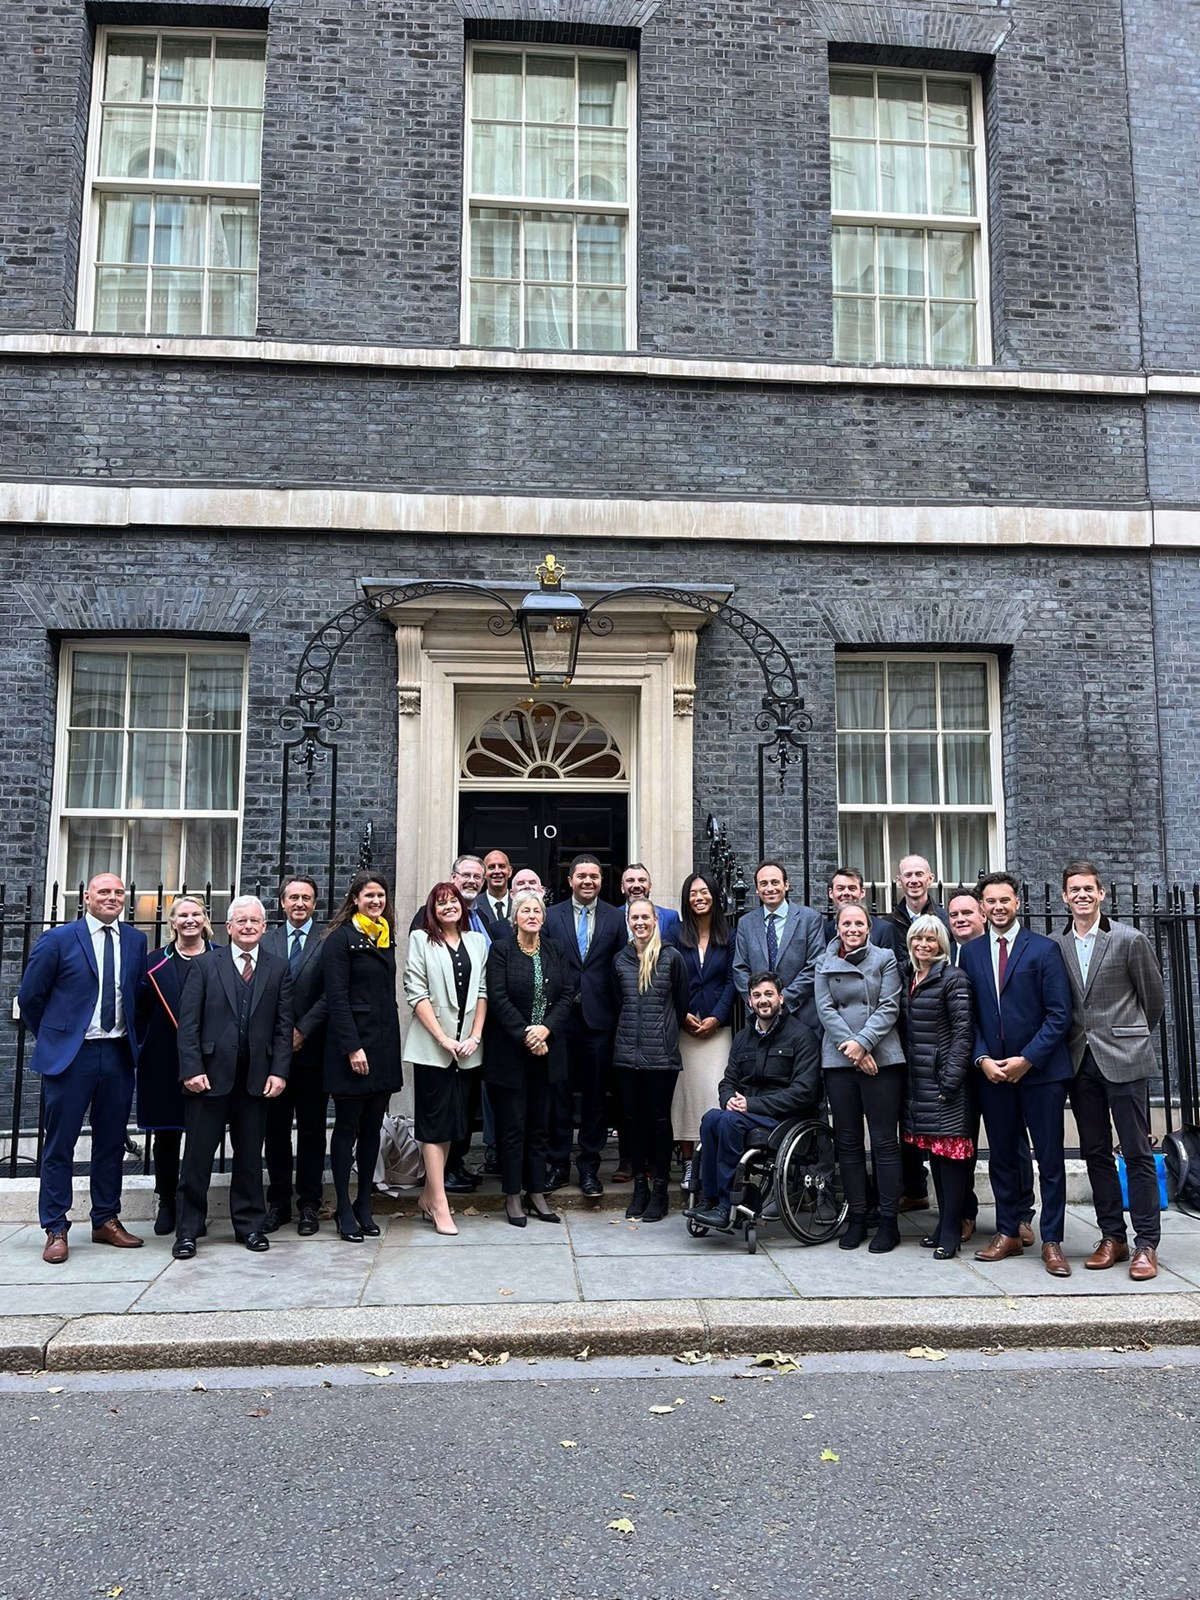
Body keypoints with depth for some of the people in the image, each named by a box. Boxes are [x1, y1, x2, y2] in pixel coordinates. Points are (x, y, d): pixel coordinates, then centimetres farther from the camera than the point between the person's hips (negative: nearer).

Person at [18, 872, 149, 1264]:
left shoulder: (135, 941, 6)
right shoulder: (58, 939, -5)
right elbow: (29, 996, 1)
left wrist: (133, 1037, 9)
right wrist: (52, 1038, 6)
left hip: (118, 1054, 4)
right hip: (70, 1054, -4)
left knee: (111, 1142, 11)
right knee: (59, 1144, 4)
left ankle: (106, 1220, 23)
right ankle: (56, 1229, 14)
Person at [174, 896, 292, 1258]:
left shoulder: (278, 969, 7)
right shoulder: (206, 964, 3)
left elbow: (284, 1026, 4)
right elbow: (188, 1022, -2)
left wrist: (278, 1072, -4)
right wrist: (192, 1069, -10)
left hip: (256, 1077, 1)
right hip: (211, 1073, -1)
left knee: (250, 1156, 10)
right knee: (198, 1154, 4)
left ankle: (249, 1225, 22)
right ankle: (187, 1230, 15)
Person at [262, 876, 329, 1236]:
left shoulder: (327, 944, -1)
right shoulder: (266, 941, 9)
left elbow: (329, 996, -7)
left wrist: (302, 1031, -13)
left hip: (311, 1049, -3)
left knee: (312, 1130, 5)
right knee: (275, 1129, 9)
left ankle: (308, 1205, 14)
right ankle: (278, 1203, 20)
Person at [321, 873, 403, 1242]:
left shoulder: (385, 939, 13)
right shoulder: (340, 938, -7)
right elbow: (336, 998, -12)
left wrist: (391, 1044, 10)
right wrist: (352, 1047, -17)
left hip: (384, 1046, 6)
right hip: (352, 1045, -6)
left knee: (372, 1128, 11)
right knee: (347, 1127, 2)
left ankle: (364, 1205, 19)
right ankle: (344, 1208, 12)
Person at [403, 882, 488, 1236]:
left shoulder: (477, 941, 11)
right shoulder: (421, 940, -1)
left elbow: (482, 992, 8)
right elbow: (417, 994, -7)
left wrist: (475, 1036, -3)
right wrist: (443, 1039, -12)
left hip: (466, 1048, 4)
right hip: (432, 1046, -4)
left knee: (451, 1123, 9)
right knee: (435, 1123, -2)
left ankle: (428, 1196, 21)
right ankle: (439, 1205, 1)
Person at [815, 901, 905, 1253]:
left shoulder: (885, 959, 3)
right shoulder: (825, 964, 9)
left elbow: (889, 1008, -4)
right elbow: (826, 1010, 1)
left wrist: (863, 1042, -14)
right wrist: (850, 1048, -10)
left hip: (881, 1058, -2)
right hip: (838, 1061, 2)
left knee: (885, 1141, 1)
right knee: (847, 1142, 7)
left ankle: (888, 1221, 8)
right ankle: (856, 1217, 17)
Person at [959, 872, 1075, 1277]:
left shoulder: (1044, 949, -3)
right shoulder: (971, 953, 7)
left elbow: (1059, 1015, -6)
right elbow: (969, 1016, 7)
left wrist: (1027, 1059, -13)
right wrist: (982, 1058, -7)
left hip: (1041, 1071, -3)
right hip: (992, 1072, 3)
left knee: (1050, 1159, 3)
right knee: (1001, 1157, 11)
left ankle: (1051, 1242, 13)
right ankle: (1007, 1234, 22)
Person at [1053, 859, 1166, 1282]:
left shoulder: (1129, 939, -4)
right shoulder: (1055, 946, 4)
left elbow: (1153, 997, 6)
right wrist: (1076, 1042, 9)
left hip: (1123, 1058, -3)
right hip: (1080, 1061, 4)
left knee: (1137, 1153, 0)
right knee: (1095, 1152, 10)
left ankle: (1146, 1244, 8)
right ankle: (1112, 1236, 21)